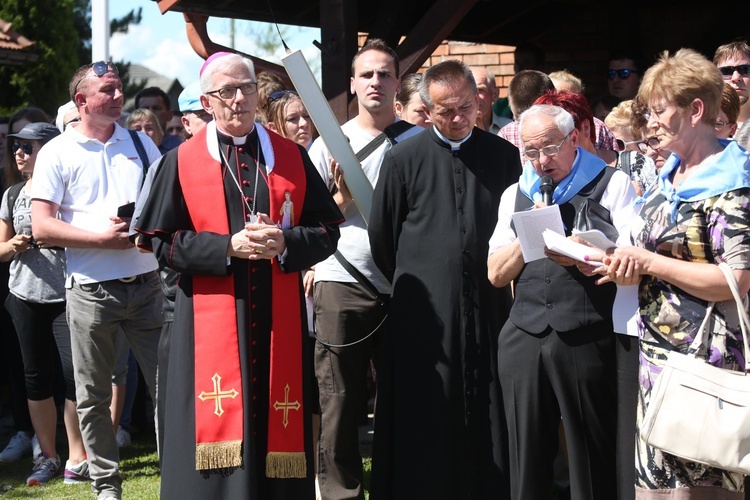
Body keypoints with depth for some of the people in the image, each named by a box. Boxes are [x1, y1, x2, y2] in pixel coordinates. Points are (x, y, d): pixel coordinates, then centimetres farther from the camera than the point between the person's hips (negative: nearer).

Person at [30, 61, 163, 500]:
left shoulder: (141, 144, 10)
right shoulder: (58, 153, -1)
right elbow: (42, 228, -7)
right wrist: (104, 237, -15)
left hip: (147, 282, 3)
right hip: (92, 289, -2)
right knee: (94, 396, 6)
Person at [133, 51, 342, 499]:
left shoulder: (291, 156, 8)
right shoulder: (182, 162, 3)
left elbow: (328, 232, 7)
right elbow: (161, 241, -1)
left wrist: (283, 242, -12)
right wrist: (227, 246, -13)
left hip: (278, 319, 2)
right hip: (210, 319, -2)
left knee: (276, 427, 4)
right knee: (219, 435, -2)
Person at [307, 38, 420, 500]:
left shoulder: (419, 141, 9)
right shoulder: (329, 144, 7)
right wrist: (343, 198, -10)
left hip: (402, 284, 1)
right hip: (343, 283, -1)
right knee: (340, 402, 1)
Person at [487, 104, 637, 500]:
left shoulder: (612, 185, 3)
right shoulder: (515, 195, 17)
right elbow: (497, 274, 12)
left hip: (589, 338, -4)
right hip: (524, 339, 4)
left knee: (594, 460, 1)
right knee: (527, 457, 8)